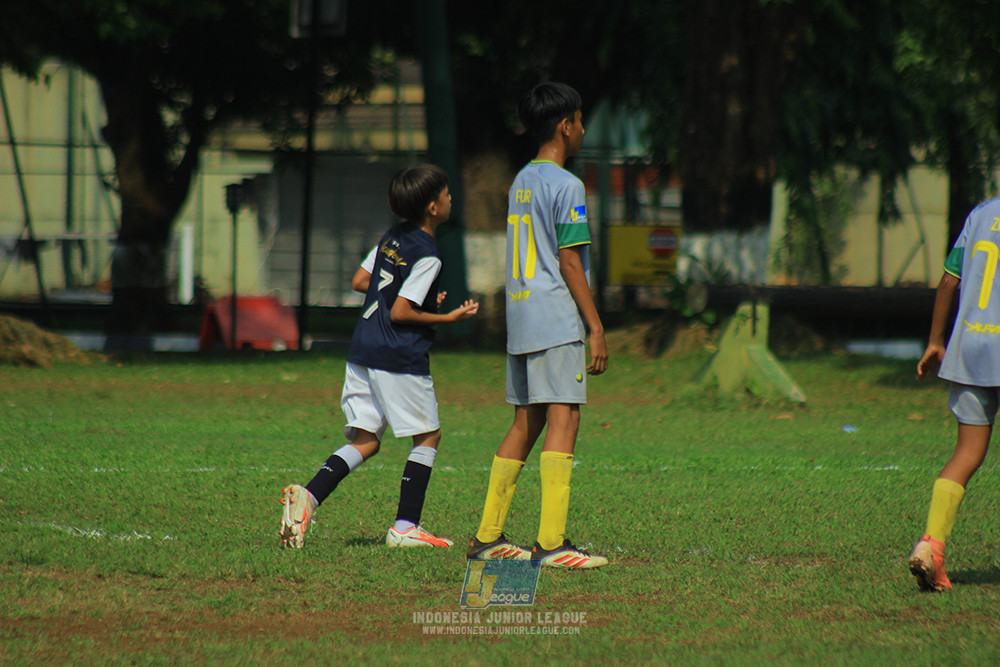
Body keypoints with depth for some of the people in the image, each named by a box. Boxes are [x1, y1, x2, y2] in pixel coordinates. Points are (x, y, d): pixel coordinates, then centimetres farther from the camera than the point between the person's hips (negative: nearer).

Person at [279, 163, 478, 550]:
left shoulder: (393, 238, 11)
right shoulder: (427, 254, -13)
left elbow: (360, 281, 18)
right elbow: (400, 313, -16)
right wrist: (450, 318, -7)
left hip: (363, 353, 8)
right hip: (399, 358, -8)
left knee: (365, 441, 9)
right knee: (428, 436, 6)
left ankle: (308, 495, -13)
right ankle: (405, 527, 2)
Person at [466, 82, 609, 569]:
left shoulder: (520, 183, 16)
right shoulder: (566, 186, -10)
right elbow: (569, 261, -14)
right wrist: (596, 327, -11)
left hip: (520, 321, 9)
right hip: (557, 322, -9)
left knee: (525, 424, 13)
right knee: (563, 420, -10)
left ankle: (487, 537, 13)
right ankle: (551, 542, -17)